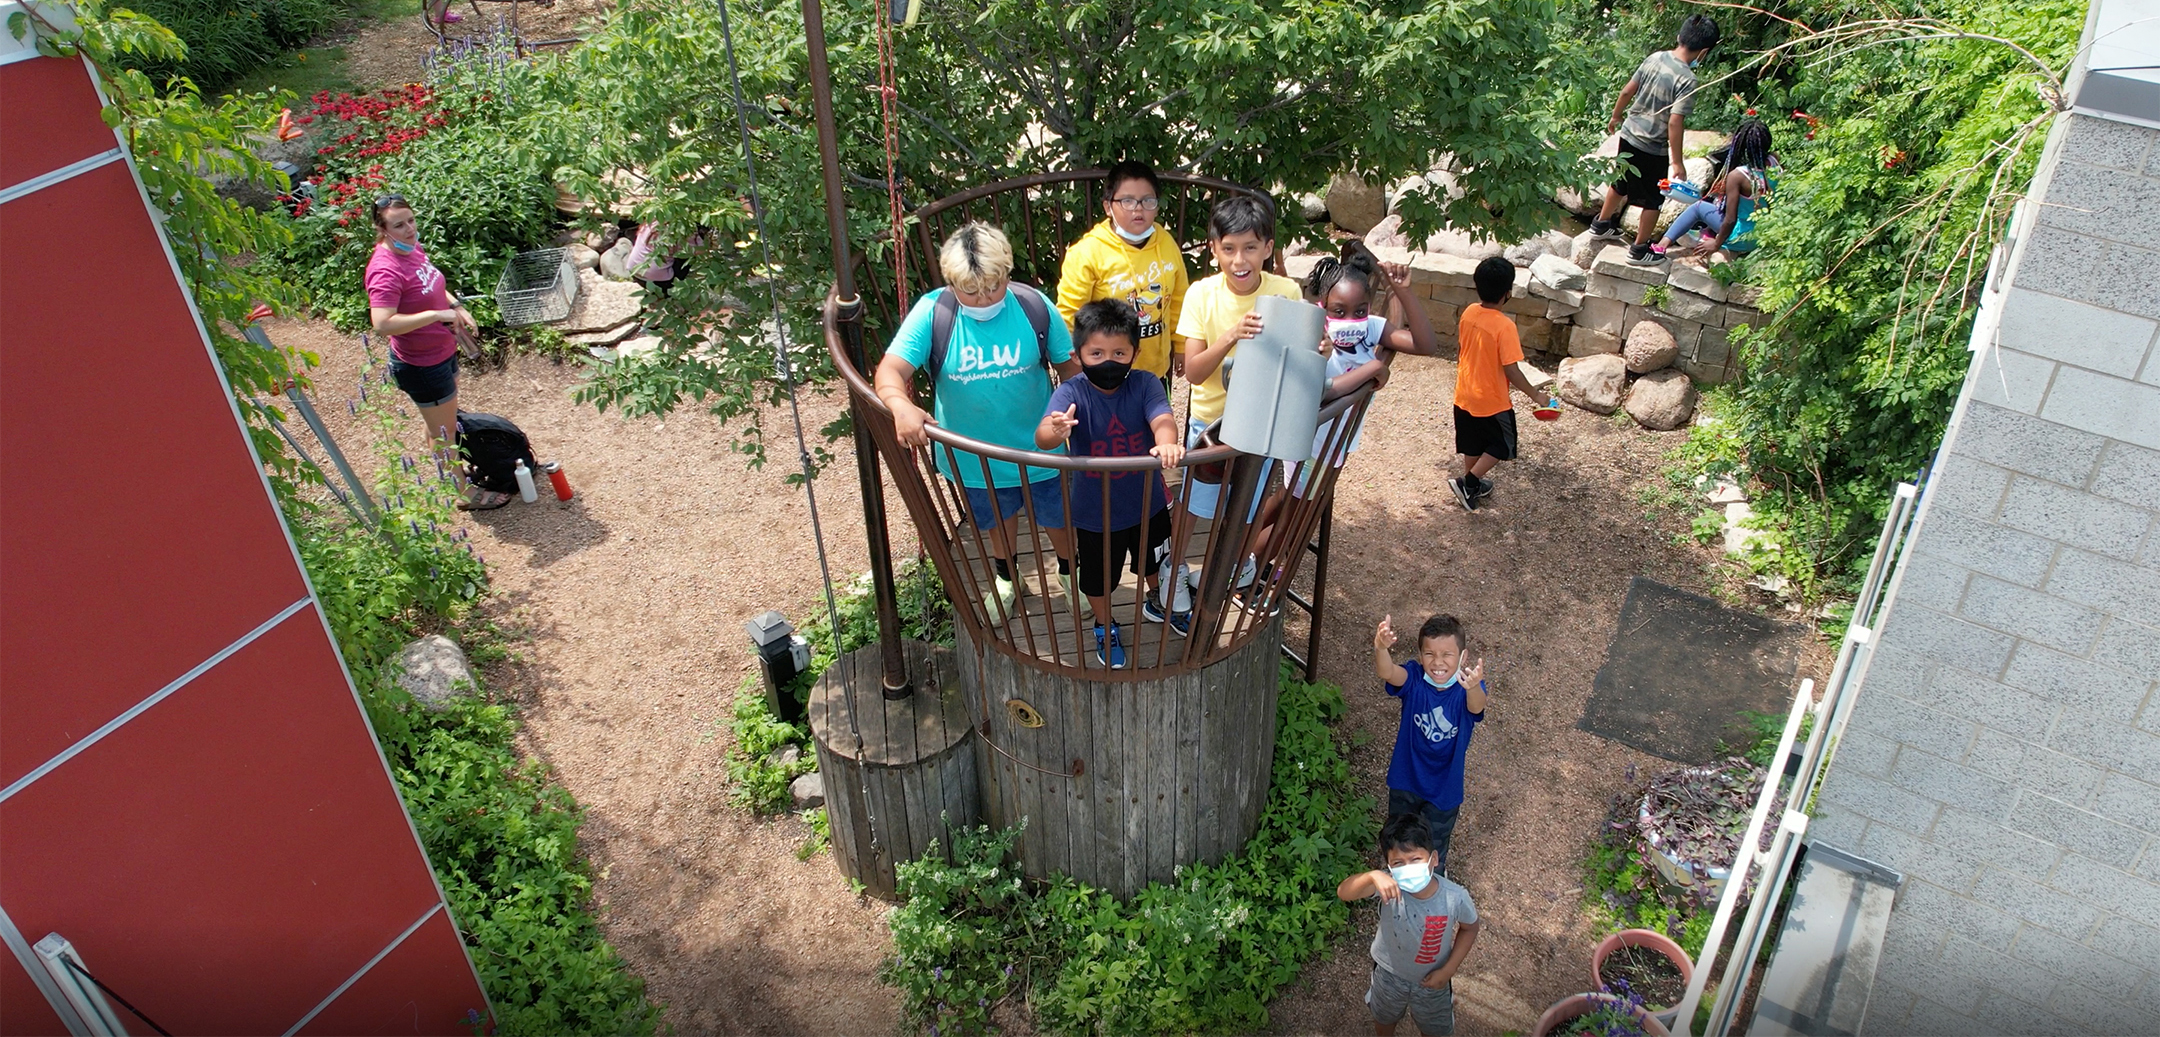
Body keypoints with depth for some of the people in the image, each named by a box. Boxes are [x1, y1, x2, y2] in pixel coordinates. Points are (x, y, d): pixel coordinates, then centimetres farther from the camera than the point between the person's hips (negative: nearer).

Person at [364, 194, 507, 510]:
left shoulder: (412, 248, -2)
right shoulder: (386, 271, -30)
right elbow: (382, 324, -40)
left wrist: (456, 306, 1)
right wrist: (437, 314, -38)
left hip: (442, 351, 9)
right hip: (421, 365, -9)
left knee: (444, 421, 29)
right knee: (444, 432, 9)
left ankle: (454, 467, 50)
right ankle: (466, 493, 25)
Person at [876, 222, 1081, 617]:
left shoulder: (1035, 306, -19)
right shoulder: (932, 312, -21)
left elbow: (1069, 365, -6)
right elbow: (891, 369, -29)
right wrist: (900, 404, -51)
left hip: (1039, 451, 0)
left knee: (1058, 517, 23)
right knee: (998, 519, 29)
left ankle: (1071, 571, 55)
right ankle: (1005, 576, 59)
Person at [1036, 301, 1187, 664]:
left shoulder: (1145, 384, -17)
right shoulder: (1072, 393, -24)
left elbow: (1162, 418, -34)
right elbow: (1042, 437, -40)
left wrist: (1167, 443, -58)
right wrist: (1054, 432, -65)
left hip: (1147, 502, 2)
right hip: (1095, 511, -2)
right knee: (1099, 576, 21)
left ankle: (1156, 603, 61)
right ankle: (1105, 627, 50)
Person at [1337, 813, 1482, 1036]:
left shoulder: (1455, 897, -32)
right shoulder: (1388, 885, -35)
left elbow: (1469, 928, -9)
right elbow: (1343, 892, -51)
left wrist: (1448, 970, -12)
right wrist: (1373, 876, -68)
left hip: (1432, 978, 0)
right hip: (1390, 973, 0)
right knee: (1384, 1018, 31)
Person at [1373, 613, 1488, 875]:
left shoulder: (1468, 688, -25)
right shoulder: (1414, 678, -23)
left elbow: (1476, 707, -48)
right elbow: (1386, 672, -44)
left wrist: (1473, 687, -73)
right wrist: (1381, 649, -68)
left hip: (1444, 786, -1)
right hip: (1405, 778, 1)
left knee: (1433, 852, 22)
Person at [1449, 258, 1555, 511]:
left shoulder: (1469, 313, -7)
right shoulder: (1504, 326, -27)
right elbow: (1511, 371, -24)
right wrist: (1535, 394, -11)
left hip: (1464, 395, 6)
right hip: (1492, 401, -6)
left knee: (1472, 444, 24)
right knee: (1501, 447, 15)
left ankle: (1472, 486, 39)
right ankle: (1468, 483, 7)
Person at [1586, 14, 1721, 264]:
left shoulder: (1655, 58, -5)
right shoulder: (1687, 79, -23)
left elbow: (1627, 91, 3)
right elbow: (1675, 122, -25)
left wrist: (1616, 116, 21)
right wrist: (1677, 161, -18)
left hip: (1629, 135, 6)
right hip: (1653, 149, -6)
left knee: (1621, 183, 28)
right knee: (1653, 199, 12)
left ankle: (1601, 225, 44)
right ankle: (1639, 248, 21)